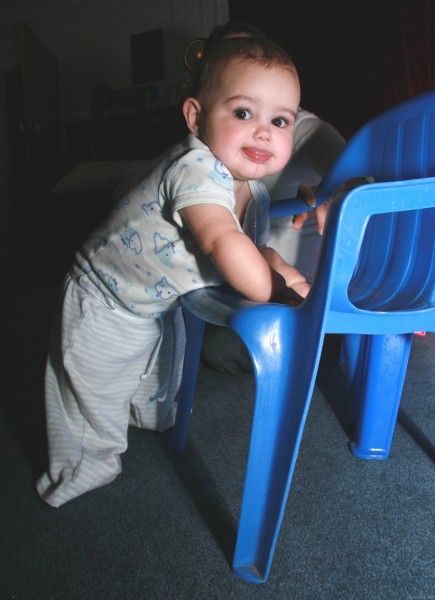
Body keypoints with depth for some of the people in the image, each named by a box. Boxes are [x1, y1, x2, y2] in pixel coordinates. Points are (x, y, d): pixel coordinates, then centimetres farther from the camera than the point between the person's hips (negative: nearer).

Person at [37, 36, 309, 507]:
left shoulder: (255, 190, -7)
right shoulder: (197, 169, -36)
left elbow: (257, 249, 3)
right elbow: (222, 241, -47)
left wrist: (284, 272, -17)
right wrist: (276, 292, -37)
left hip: (160, 304, 9)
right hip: (104, 306, -8)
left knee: (161, 372, 33)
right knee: (94, 391, 9)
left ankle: (154, 414, 65)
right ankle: (84, 466, 37)